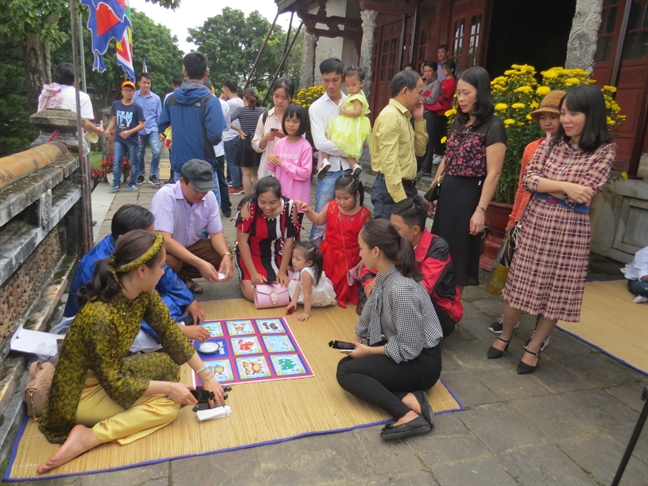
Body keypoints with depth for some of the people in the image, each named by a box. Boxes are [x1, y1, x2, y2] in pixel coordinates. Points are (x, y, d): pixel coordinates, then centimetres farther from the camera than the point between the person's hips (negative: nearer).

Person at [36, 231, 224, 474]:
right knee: (168, 403, -14)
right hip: (79, 392, -8)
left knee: (169, 364, -1)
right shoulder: (100, 317, -34)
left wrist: (206, 375, -4)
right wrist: (169, 387, -19)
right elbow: (115, 384, -26)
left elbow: (171, 333, -3)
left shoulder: (144, 294, -13)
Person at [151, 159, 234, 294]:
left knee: (222, 254, -17)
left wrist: (226, 255, -29)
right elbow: (164, 240, -35)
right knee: (170, 262, -37)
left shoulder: (209, 197, -13)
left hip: (191, 246, 5)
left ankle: (182, 277, 3)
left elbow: (216, 233, -7)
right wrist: (200, 263, -44)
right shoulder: (165, 196, -28)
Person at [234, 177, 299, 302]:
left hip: (275, 255, 2)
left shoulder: (289, 207, -20)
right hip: (250, 254, -2)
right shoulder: (248, 206, -27)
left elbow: (289, 241, -9)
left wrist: (282, 271, -10)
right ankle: (245, 278, 16)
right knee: (252, 294, -17)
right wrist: (253, 273, -20)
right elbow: (242, 241, -19)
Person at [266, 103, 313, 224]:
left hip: (297, 198, -5)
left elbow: (306, 173, -18)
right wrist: (271, 161, -8)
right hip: (280, 196, 5)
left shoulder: (305, 146, -12)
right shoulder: (279, 143, 5)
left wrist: (283, 163, -17)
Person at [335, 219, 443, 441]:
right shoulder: (384, 275, -3)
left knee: (346, 372, -16)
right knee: (348, 363, 2)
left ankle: (407, 414, -21)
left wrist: (369, 351, -14)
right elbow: (370, 315, 11)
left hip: (420, 362, -9)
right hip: (402, 348, 9)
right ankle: (408, 398, -9)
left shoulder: (401, 290, -31)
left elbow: (409, 349, -25)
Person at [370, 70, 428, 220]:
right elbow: (389, 163, -23)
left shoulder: (403, 116, 13)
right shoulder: (391, 116, -16)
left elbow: (420, 150, 19)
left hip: (406, 187, 9)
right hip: (391, 189, -9)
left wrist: (419, 119, 8)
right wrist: (401, 200, -26)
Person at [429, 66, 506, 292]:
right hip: (447, 192, 7)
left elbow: (493, 173, -16)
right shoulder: (459, 122, 12)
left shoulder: (493, 125, -12)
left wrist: (480, 210, -20)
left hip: (469, 195, -7)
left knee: (459, 254, 4)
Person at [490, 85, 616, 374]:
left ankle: (533, 348, 23)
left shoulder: (605, 150, -6)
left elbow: (582, 195, -16)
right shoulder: (551, 143, 5)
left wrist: (544, 184, -8)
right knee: (521, 282, 10)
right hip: (535, 222, 3)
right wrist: (564, 187, -17)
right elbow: (528, 179, -5)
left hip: (570, 228, -2)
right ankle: (505, 335, 28)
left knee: (557, 291, 7)